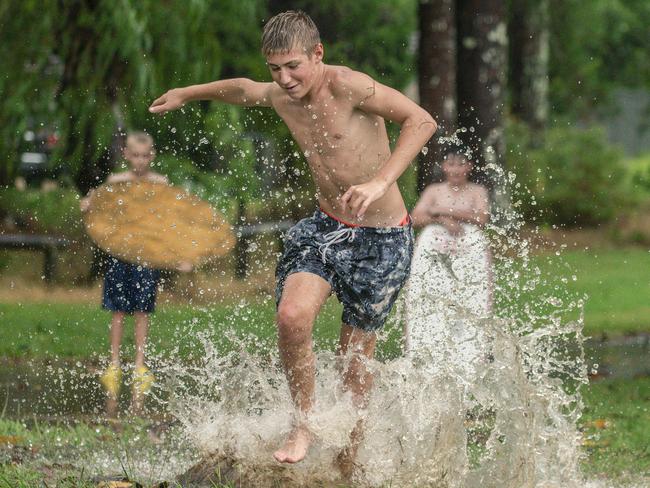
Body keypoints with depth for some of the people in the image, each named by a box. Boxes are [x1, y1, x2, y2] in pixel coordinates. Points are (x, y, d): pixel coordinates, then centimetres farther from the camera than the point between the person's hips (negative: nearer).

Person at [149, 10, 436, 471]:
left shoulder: (346, 85, -21)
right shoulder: (278, 96, 1)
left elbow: (421, 120, -29)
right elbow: (242, 88, 25)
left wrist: (380, 182, -40)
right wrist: (187, 94, 39)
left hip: (381, 240, -5)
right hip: (325, 226, 5)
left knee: (354, 361, 1)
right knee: (292, 316, -22)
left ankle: (349, 458, 22)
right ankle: (303, 425, -3)